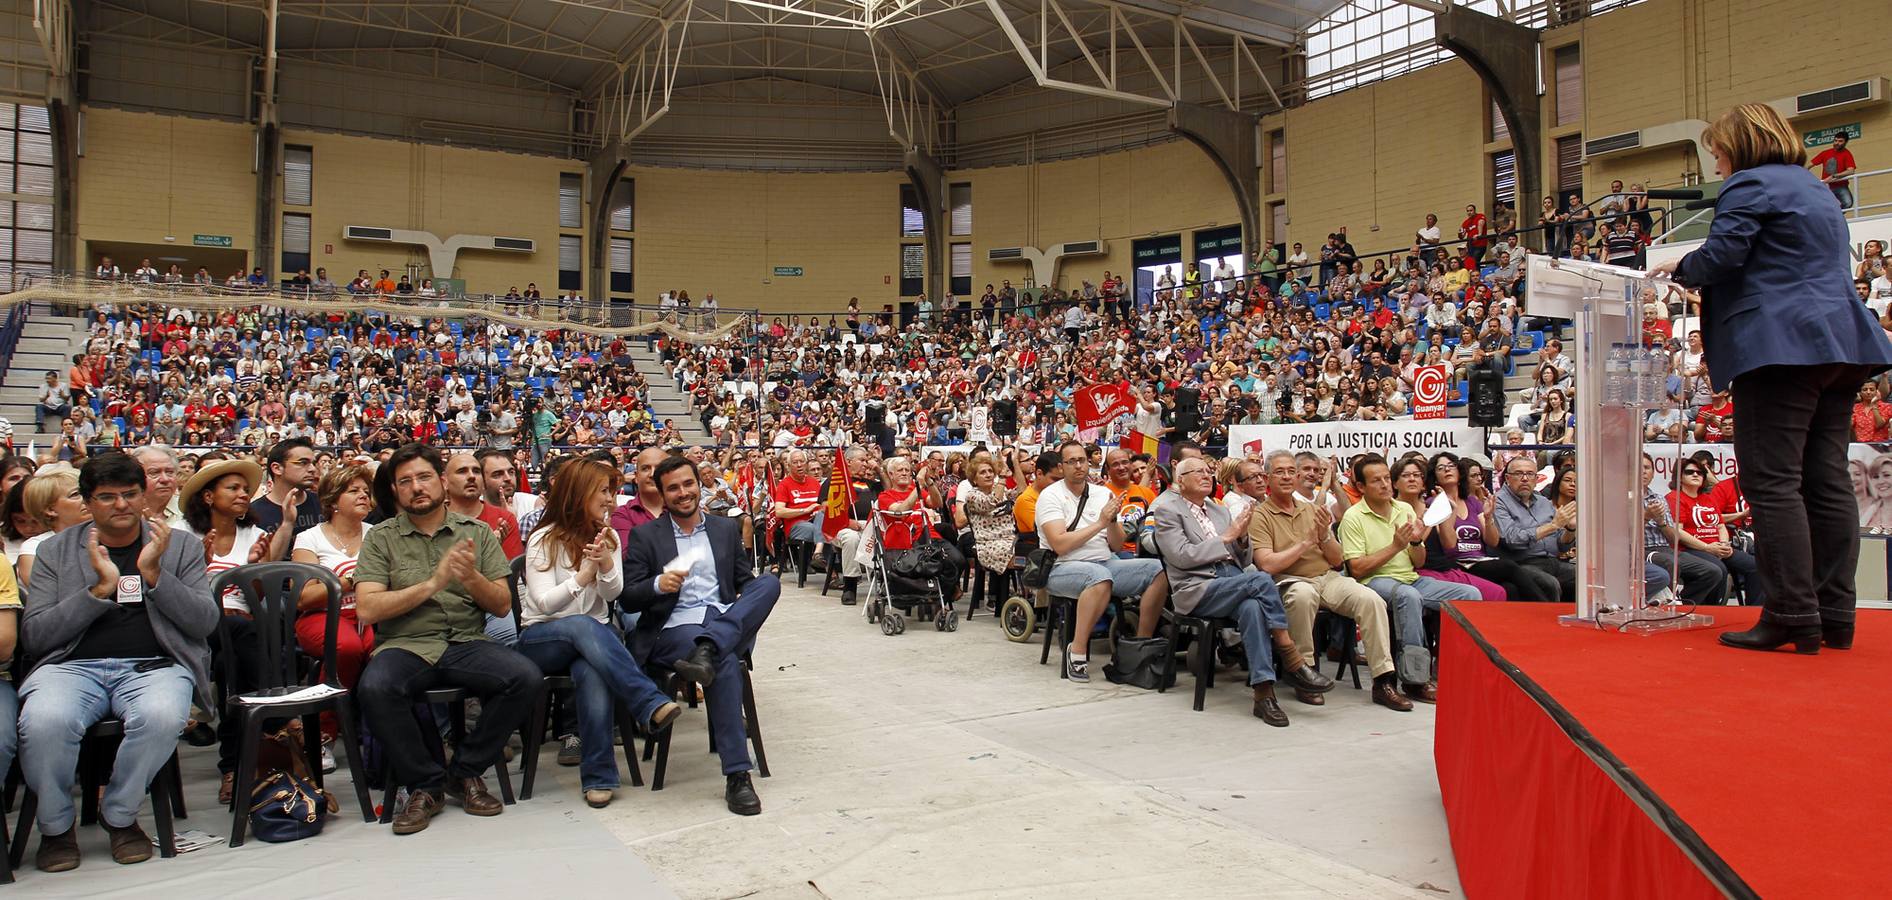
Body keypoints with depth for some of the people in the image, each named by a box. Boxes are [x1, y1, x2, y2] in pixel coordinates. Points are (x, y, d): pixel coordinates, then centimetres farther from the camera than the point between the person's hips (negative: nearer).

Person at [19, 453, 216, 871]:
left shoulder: (182, 545, 14)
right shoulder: (55, 551, 14)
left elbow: (205, 622, 3)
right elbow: (33, 637, 5)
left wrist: (154, 574, -9)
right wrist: (100, 589, -7)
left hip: (154, 665, -1)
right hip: (73, 665, 1)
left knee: (162, 715, -35)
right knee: (44, 721, -33)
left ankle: (119, 816, -5)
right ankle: (56, 824, -2)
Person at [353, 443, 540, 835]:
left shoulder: (476, 532, 11)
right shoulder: (380, 538, 8)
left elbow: (503, 605, 6)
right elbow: (367, 609, -5)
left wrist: (472, 578, -14)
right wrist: (433, 583, -13)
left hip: (467, 642, 1)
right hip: (405, 644, -1)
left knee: (526, 678, -26)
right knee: (375, 688, -34)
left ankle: (466, 771, -3)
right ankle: (425, 784, -10)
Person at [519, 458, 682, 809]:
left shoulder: (608, 536, 10)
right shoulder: (544, 540, -3)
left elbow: (612, 593, -1)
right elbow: (544, 603, -12)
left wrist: (606, 563, -22)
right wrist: (584, 574, -27)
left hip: (595, 635, 3)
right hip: (542, 639, -2)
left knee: (593, 673, -36)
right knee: (582, 626, -40)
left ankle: (598, 775, -31)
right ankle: (651, 703, -47)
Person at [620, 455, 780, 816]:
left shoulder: (725, 529, 18)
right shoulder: (645, 536, 9)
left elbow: (744, 582, 20)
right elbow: (627, 600, 4)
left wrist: (754, 609, -4)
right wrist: (658, 585, -18)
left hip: (727, 620, 4)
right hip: (673, 628, -3)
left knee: (769, 581, -25)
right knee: (725, 662, -35)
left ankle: (707, 649, -40)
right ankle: (737, 776, -32)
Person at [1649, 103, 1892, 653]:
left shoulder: (1750, 185, -3)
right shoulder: (1817, 189, 26)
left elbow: (1719, 257, -14)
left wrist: (1678, 270, 7)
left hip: (1780, 345, -9)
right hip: (1840, 342, 9)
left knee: (1772, 483, -10)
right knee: (1826, 482, 6)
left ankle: (1793, 616, -13)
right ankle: (1835, 616, 8)